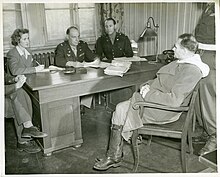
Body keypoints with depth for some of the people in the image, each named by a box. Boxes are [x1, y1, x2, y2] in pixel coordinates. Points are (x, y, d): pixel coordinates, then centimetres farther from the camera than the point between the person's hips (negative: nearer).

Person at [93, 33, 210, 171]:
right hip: (153, 97, 10)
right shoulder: (181, 62, 11)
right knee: (120, 108, 0)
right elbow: (160, 81, 20)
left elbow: (174, 100, -29)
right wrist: (148, 85, 0)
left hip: (163, 111, -10)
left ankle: (114, 158, 4)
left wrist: (148, 94, -20)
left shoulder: (191, 71, -22)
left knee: (121, 111, -11)